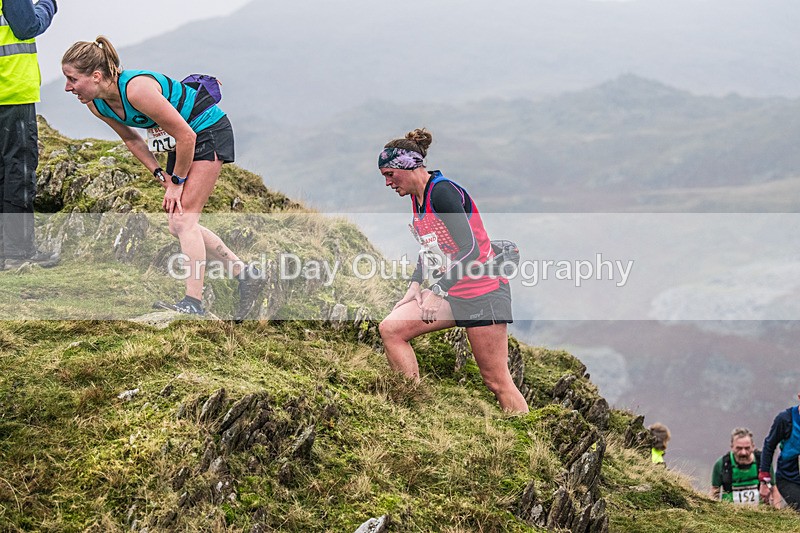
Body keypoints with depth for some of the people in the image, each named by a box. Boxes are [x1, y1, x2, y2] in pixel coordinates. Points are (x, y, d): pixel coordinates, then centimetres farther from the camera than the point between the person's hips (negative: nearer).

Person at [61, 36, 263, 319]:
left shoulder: (137, 89, -34)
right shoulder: (96, 105, -8)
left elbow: (185, 135, -26)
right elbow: (130, 138, 10)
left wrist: (176, 182, -17)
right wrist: (161, 175, 0)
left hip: (210, 130, -9)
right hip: (186, 135, 9)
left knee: (183, 220, -15)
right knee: (180, 224, 9)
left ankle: (193, 302, -15)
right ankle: (246, 274, 19)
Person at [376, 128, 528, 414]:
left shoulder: (442, 192, -18)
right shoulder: (418, 197, 11)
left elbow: (470, 249, -25)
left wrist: (437, 293, -26)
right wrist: (412, 293, 8)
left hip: (482, 292, -9)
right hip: (450, 292, 9)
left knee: (496, 380, -7)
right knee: (390, 328, -5)